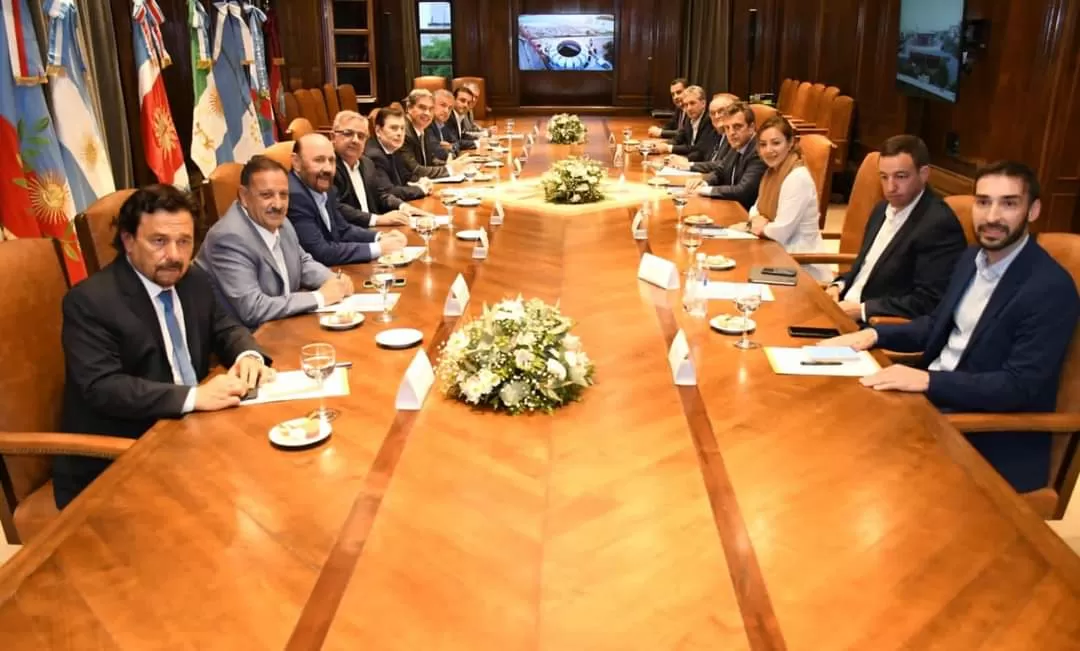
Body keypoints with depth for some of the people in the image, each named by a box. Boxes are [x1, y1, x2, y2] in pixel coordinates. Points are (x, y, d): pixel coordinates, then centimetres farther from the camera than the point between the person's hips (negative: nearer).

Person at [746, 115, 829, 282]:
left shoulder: (798, 178, -21)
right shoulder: (772, 171, 6)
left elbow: (781, 232, -23)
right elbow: (758, 208, 14)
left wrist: (761, 227, -4)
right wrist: (758, 220, -8)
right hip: (783, 256, 7)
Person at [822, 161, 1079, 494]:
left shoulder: (1052, 288, -19)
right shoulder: (972, 258, 5)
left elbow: (1021, 387, -23)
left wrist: (928, 380, -31)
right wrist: (875, 333, -1)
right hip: (931, 396, 7)